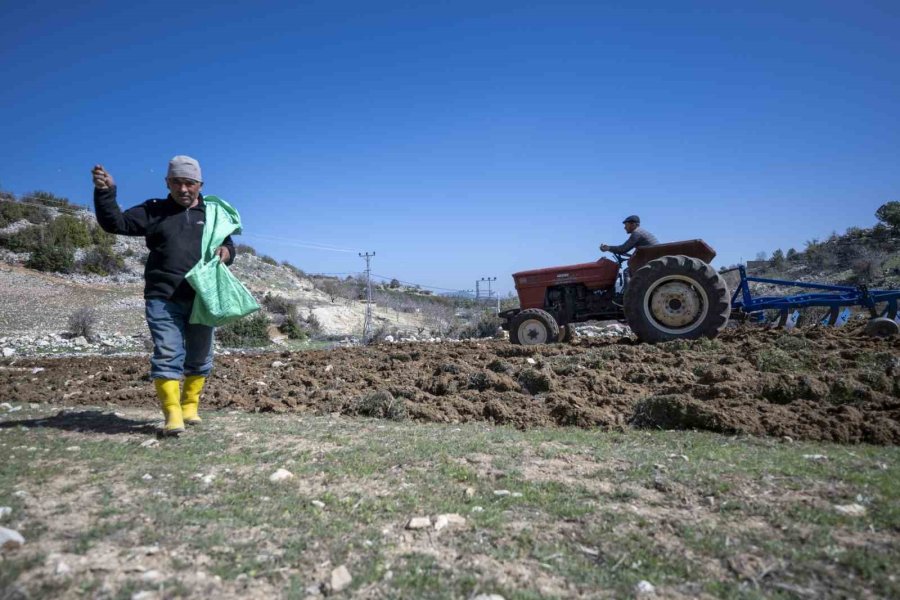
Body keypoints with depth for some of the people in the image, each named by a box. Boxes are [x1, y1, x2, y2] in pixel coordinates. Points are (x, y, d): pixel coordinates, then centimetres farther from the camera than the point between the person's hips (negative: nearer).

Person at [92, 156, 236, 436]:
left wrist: (226, 252, -5)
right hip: (163, 299, -2)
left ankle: (190, 405, 26)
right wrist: (105, 192, -13)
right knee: (167, 355, -11)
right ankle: (172, 414, -9)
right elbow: (115, 223, 3)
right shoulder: (153, 211, 9)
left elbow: (228, 245, 19)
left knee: (200, 357, 10)